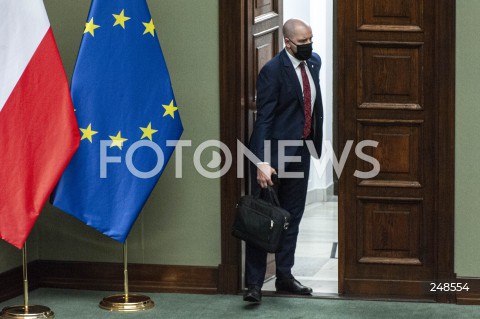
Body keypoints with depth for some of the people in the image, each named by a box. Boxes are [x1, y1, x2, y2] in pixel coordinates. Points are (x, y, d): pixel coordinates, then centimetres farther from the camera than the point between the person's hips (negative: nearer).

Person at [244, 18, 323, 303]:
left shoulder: (314, 62, 7)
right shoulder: (273, 71, -15)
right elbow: (264, 118, -18)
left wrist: (316, 142, 16)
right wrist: (262, 163, -24)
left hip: (301, 151, 7)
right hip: (275, 151, -7)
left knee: (293, 216, 13)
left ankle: (285, 276, 23)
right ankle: (254, 283, 2)